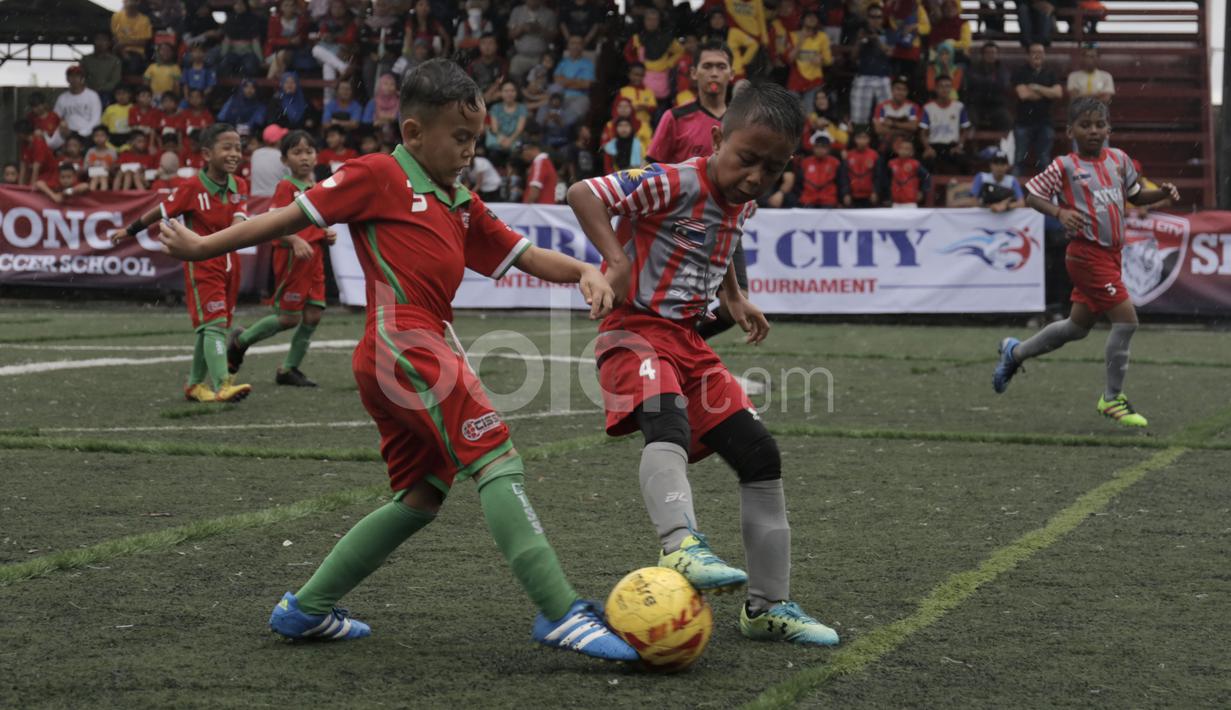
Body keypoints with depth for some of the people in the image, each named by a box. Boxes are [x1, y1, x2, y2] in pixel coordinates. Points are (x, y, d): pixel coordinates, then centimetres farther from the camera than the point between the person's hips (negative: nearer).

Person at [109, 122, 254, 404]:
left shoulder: (239, 186, 1)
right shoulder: (192, 188, -14)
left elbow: (239, 219, -11)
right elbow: (162, 211, -1)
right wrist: (130, 230, 10)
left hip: (228, 262, 6)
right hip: (201, 263, -6)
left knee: (211, 326, 14)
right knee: (214, 323, -17)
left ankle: (196, 384, 27)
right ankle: (222, 385, -26)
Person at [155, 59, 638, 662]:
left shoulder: (461, 204, 23)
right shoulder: (379, 175, 1)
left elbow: (522, 254, 20)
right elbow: (293, 216, 4)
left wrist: (583, 271, 1)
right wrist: (204, 247, 8)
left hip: (420, 352, 10)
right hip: (403, 343, -10)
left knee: (422, 497, 16)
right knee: (497, 459, -16)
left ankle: (306, 609, 23)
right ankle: (560, 613, -22)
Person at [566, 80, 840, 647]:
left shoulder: (743, 203, 8)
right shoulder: (675, 184, -18)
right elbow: (582, 194, -25)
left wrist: (735, 298, 23)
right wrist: (616, 261, -35)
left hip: (689, 340, 8)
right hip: (636, 330, -8)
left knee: (760, 454, 5)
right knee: (668, 424, -38)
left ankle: (769, 606, 13)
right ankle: (681, 546, -55)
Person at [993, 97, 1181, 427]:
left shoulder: (1119, 159, 8)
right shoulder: (1064, 167, -8)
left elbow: (1134, 195, 20)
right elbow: (1031, 195, -4)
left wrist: (1162, 192, 1)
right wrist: (1059, 212, -21)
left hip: (1110, 254, 8)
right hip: (1086, 254, -8)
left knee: (1078, 326, 18)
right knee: (1126, 319, -14)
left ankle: (1015, 352, 39)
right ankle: (1112, 398, -1)